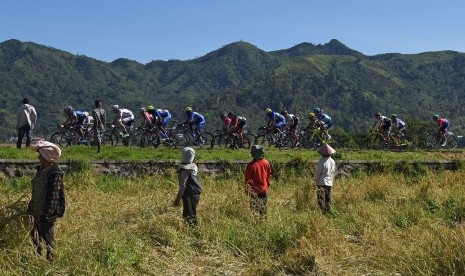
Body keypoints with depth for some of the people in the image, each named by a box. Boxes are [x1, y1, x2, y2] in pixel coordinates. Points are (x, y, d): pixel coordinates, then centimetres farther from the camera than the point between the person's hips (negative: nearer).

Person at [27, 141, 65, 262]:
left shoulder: (54, 173, -21)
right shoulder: (41, 169, 7)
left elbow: (53, 195, -22)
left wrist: (47, 214, -21)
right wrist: (31, 208, 17)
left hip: (47, 214, -9)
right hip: (37, 211, 9)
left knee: (48, 239, 4)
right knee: (35, 237, 19)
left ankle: (50, 260, 17)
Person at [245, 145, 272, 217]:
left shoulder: (251, 165, -18)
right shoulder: (266, 163, -4)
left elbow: (247, 178, -10)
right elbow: (269, 175, 7)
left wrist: (246, 189, 3)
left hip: (254, 190, -4)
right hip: (264, 189, 4)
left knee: (254, 208, 3)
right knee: (263, 207, 15)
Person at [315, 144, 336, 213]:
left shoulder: (321, 162, -17)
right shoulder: (333, 161, 2)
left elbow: (317, 173, -10)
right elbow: (333, 172, 11)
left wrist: (316, 181, 2)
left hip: (322, 183, -6)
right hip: (329, 183, 6)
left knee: (321, 199, -3)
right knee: (328, 199, 16)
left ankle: (323, 211, -10)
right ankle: (328, 210, 18)